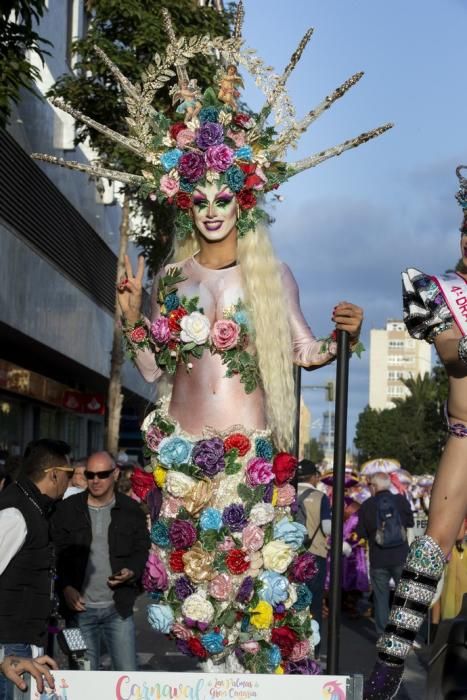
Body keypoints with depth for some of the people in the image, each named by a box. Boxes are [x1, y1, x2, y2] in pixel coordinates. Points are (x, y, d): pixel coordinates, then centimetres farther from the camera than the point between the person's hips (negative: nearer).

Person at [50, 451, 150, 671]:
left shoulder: (131, 510, 4)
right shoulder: (67, 509, 3)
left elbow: (143, 550, 8)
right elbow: (56, 553, 2)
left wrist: (132, 572, -12)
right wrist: (65, 587, -11)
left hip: (118, 608, 0)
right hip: (80, 607, 0)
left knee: (128, 674, 1)